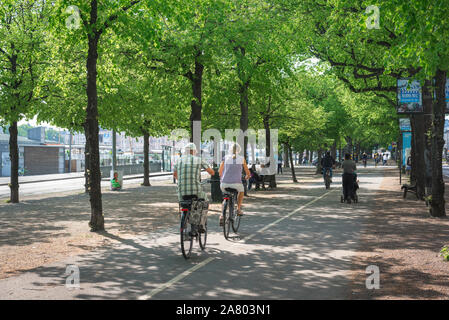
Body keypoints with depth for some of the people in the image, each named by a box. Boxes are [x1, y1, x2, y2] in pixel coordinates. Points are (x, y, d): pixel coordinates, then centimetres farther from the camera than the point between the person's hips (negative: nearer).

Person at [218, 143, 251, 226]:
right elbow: (248, 173, 14)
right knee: (241, 191, 34)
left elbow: (220, 171, 14)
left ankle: (222, 215, 12)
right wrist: (247, 177, 37)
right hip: (236, 183, -1)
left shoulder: (226, 158, 8)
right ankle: (238, 209, 26)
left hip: (224, 184, 2)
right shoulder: (242, 159, 6)